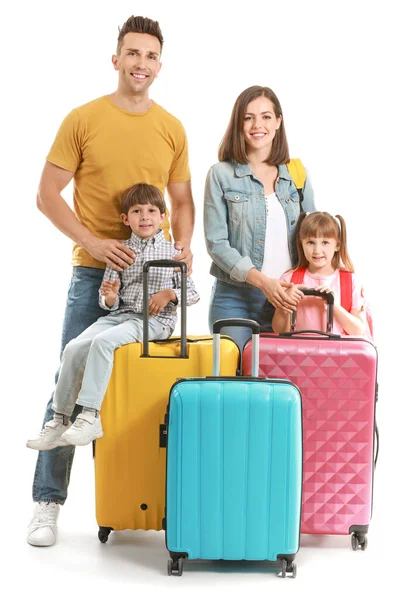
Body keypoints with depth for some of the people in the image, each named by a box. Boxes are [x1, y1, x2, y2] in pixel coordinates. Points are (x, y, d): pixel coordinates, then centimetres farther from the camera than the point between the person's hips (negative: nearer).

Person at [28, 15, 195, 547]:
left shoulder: (172, 129, 8)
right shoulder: (83, 119, -1)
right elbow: (48, 194, -2)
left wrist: (183, 245, -4)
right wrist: (93, 242, -14)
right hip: (94, 272, -3)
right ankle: (48, 502, 7)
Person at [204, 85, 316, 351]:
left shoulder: (297, 175, 10)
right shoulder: (221, 175, 0)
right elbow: (216, 243, -6)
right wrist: (262, 281, -18)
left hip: (285, 299, 3)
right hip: (235, 299, -2)